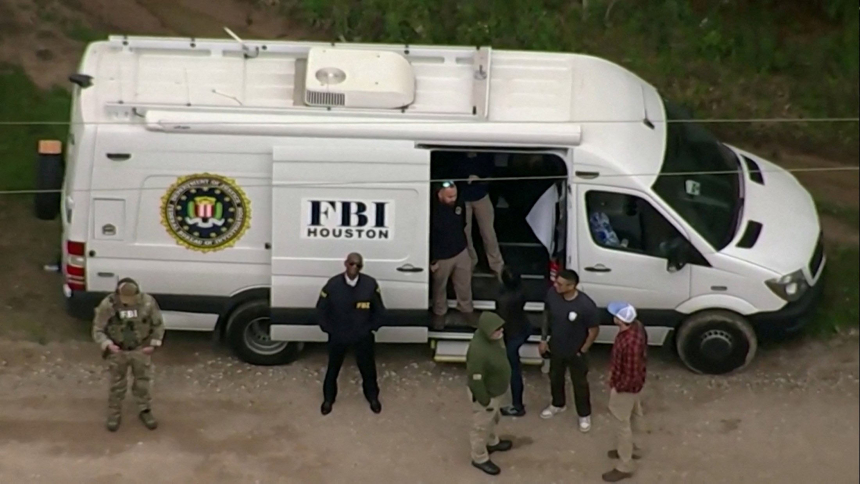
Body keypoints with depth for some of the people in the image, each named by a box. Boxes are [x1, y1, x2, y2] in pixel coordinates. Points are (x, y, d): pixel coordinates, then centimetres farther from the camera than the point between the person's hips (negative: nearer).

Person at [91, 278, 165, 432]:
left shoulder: (148, 302, -18)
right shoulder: (107, 305, -22)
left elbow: (158, 324, -3)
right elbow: (97, 330, -12)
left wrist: (153, 344, -10)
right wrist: (108, 345, -28)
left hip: (141, 350, 1)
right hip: (117, 352, -1)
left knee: (142, 383, 16)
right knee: (117, 385, 14)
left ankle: (145, 411, 37)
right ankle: (114, 414, 34)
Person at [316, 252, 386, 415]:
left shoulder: (370, 284, -15)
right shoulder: (333, 284, -17)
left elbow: (379, 310, -1)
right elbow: (321, 308, -3)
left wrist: (372, 328, -2)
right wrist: (328, 329, -2)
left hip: (363, 336, 1)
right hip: (338, 335, 0)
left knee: (368, 368, 17)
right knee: (333, 368, 17)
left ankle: (373, 397, 41)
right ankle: (328, 399, 39)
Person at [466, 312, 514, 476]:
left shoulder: (492, 337, -13)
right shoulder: (478, 351, -41)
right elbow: (476, 381, -31)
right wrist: (485, 401, -18)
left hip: (494, 390, 8)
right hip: (485, 394, -8)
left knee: (492, 419, 33)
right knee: (481, 426, 16)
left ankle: (492, 442, 59)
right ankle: (480, 458, 38)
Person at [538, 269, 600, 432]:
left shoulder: (586, 306, -34)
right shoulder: (552, 294, -20)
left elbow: (594, 331, -18)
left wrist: (583, 351, -9)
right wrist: (543, 339, 4)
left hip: (576, 352, -4)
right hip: (556, 348, 4)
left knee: (580, 383, 18)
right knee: (555, 378, 26)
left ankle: (584, 415, 42)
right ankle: (558, 405, 55)